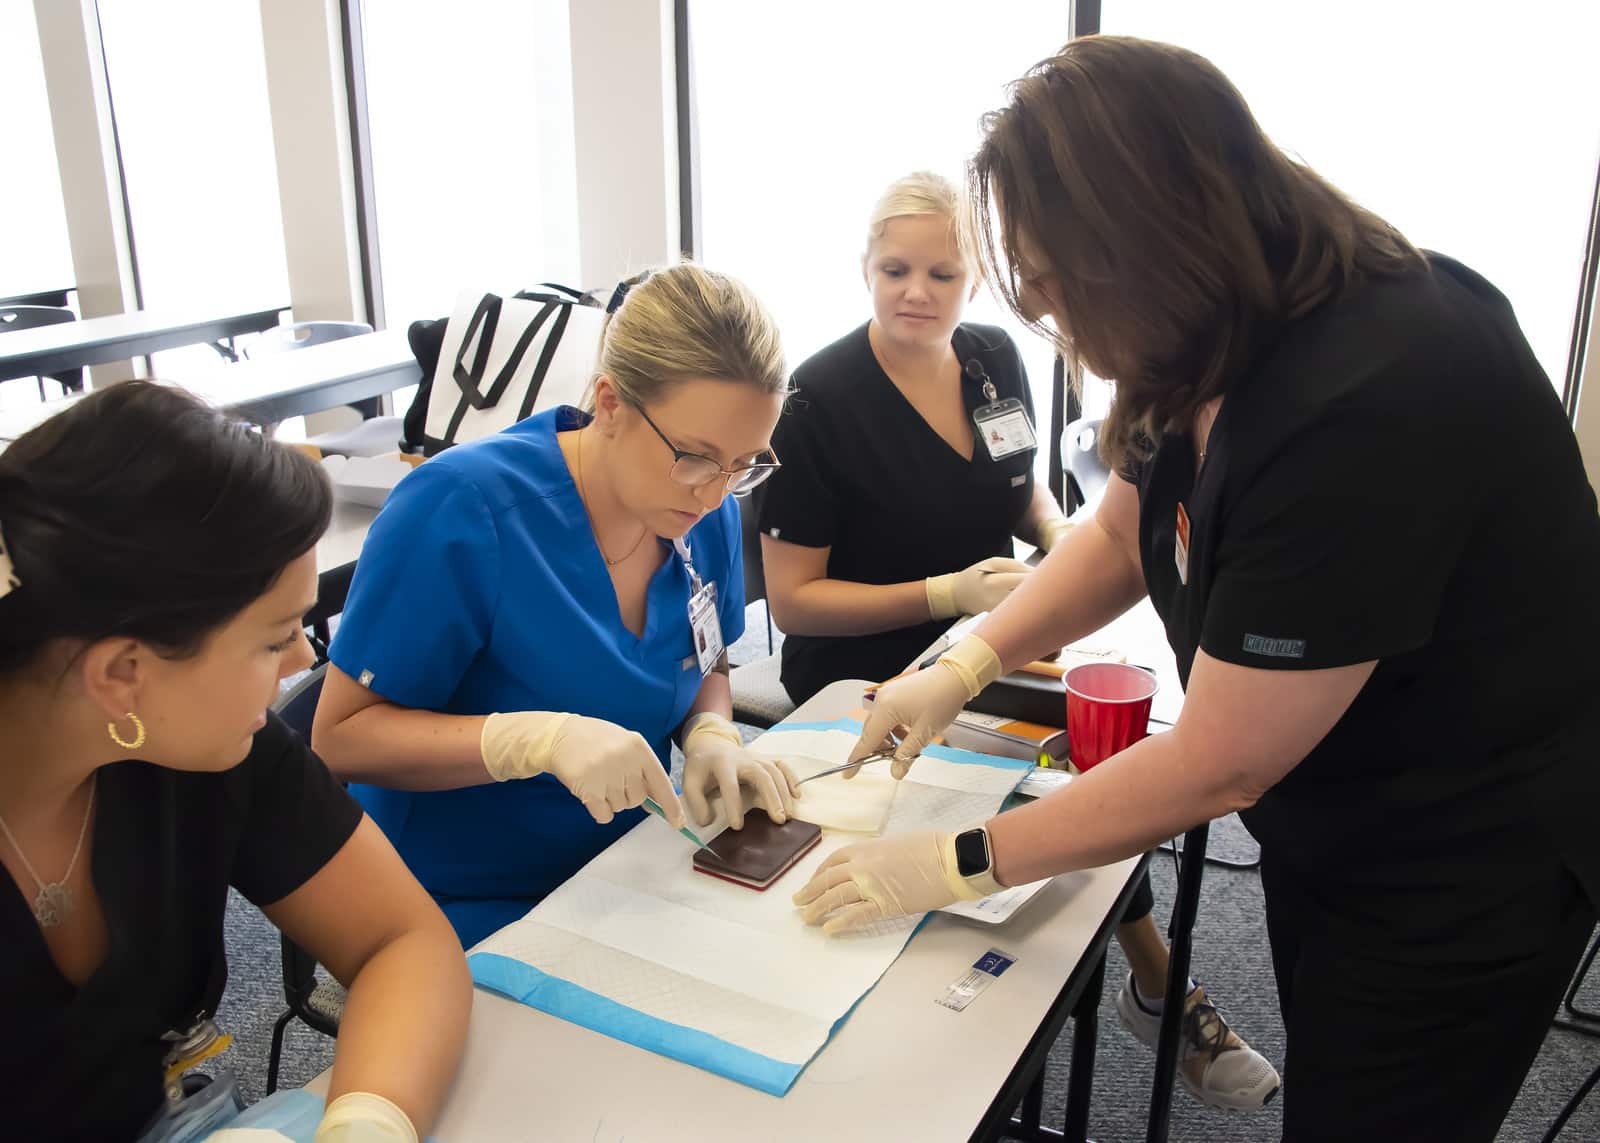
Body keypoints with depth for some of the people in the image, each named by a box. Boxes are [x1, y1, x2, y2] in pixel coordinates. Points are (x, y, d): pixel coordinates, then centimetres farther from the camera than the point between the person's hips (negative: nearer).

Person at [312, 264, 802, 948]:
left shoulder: (707, 509, -4)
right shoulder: (459, 508, -22)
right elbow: (339, 738, -18)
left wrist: (710, 735, -10)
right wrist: (541, 738, -32)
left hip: (622, 878, 6)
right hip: (467, 910, -5)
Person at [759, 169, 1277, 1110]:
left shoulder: (996, 359, 2)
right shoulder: (822, 398, -14)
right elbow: (793, 599, -14)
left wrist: (1057, 530, -2)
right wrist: (949, 594, -22)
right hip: (865, 677, -5)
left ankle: (1161, 993, 6)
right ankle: (1161, 987, 7)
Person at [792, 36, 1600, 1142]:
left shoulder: (1368, 402, -35)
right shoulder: (1234, 333, -9)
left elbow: (1218, 763, -28)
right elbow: (1121, 535, 7)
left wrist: (957, 864, -19)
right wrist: (966, 666, -4)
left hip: (1460, 872, -7)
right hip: (1320, 827, 7)